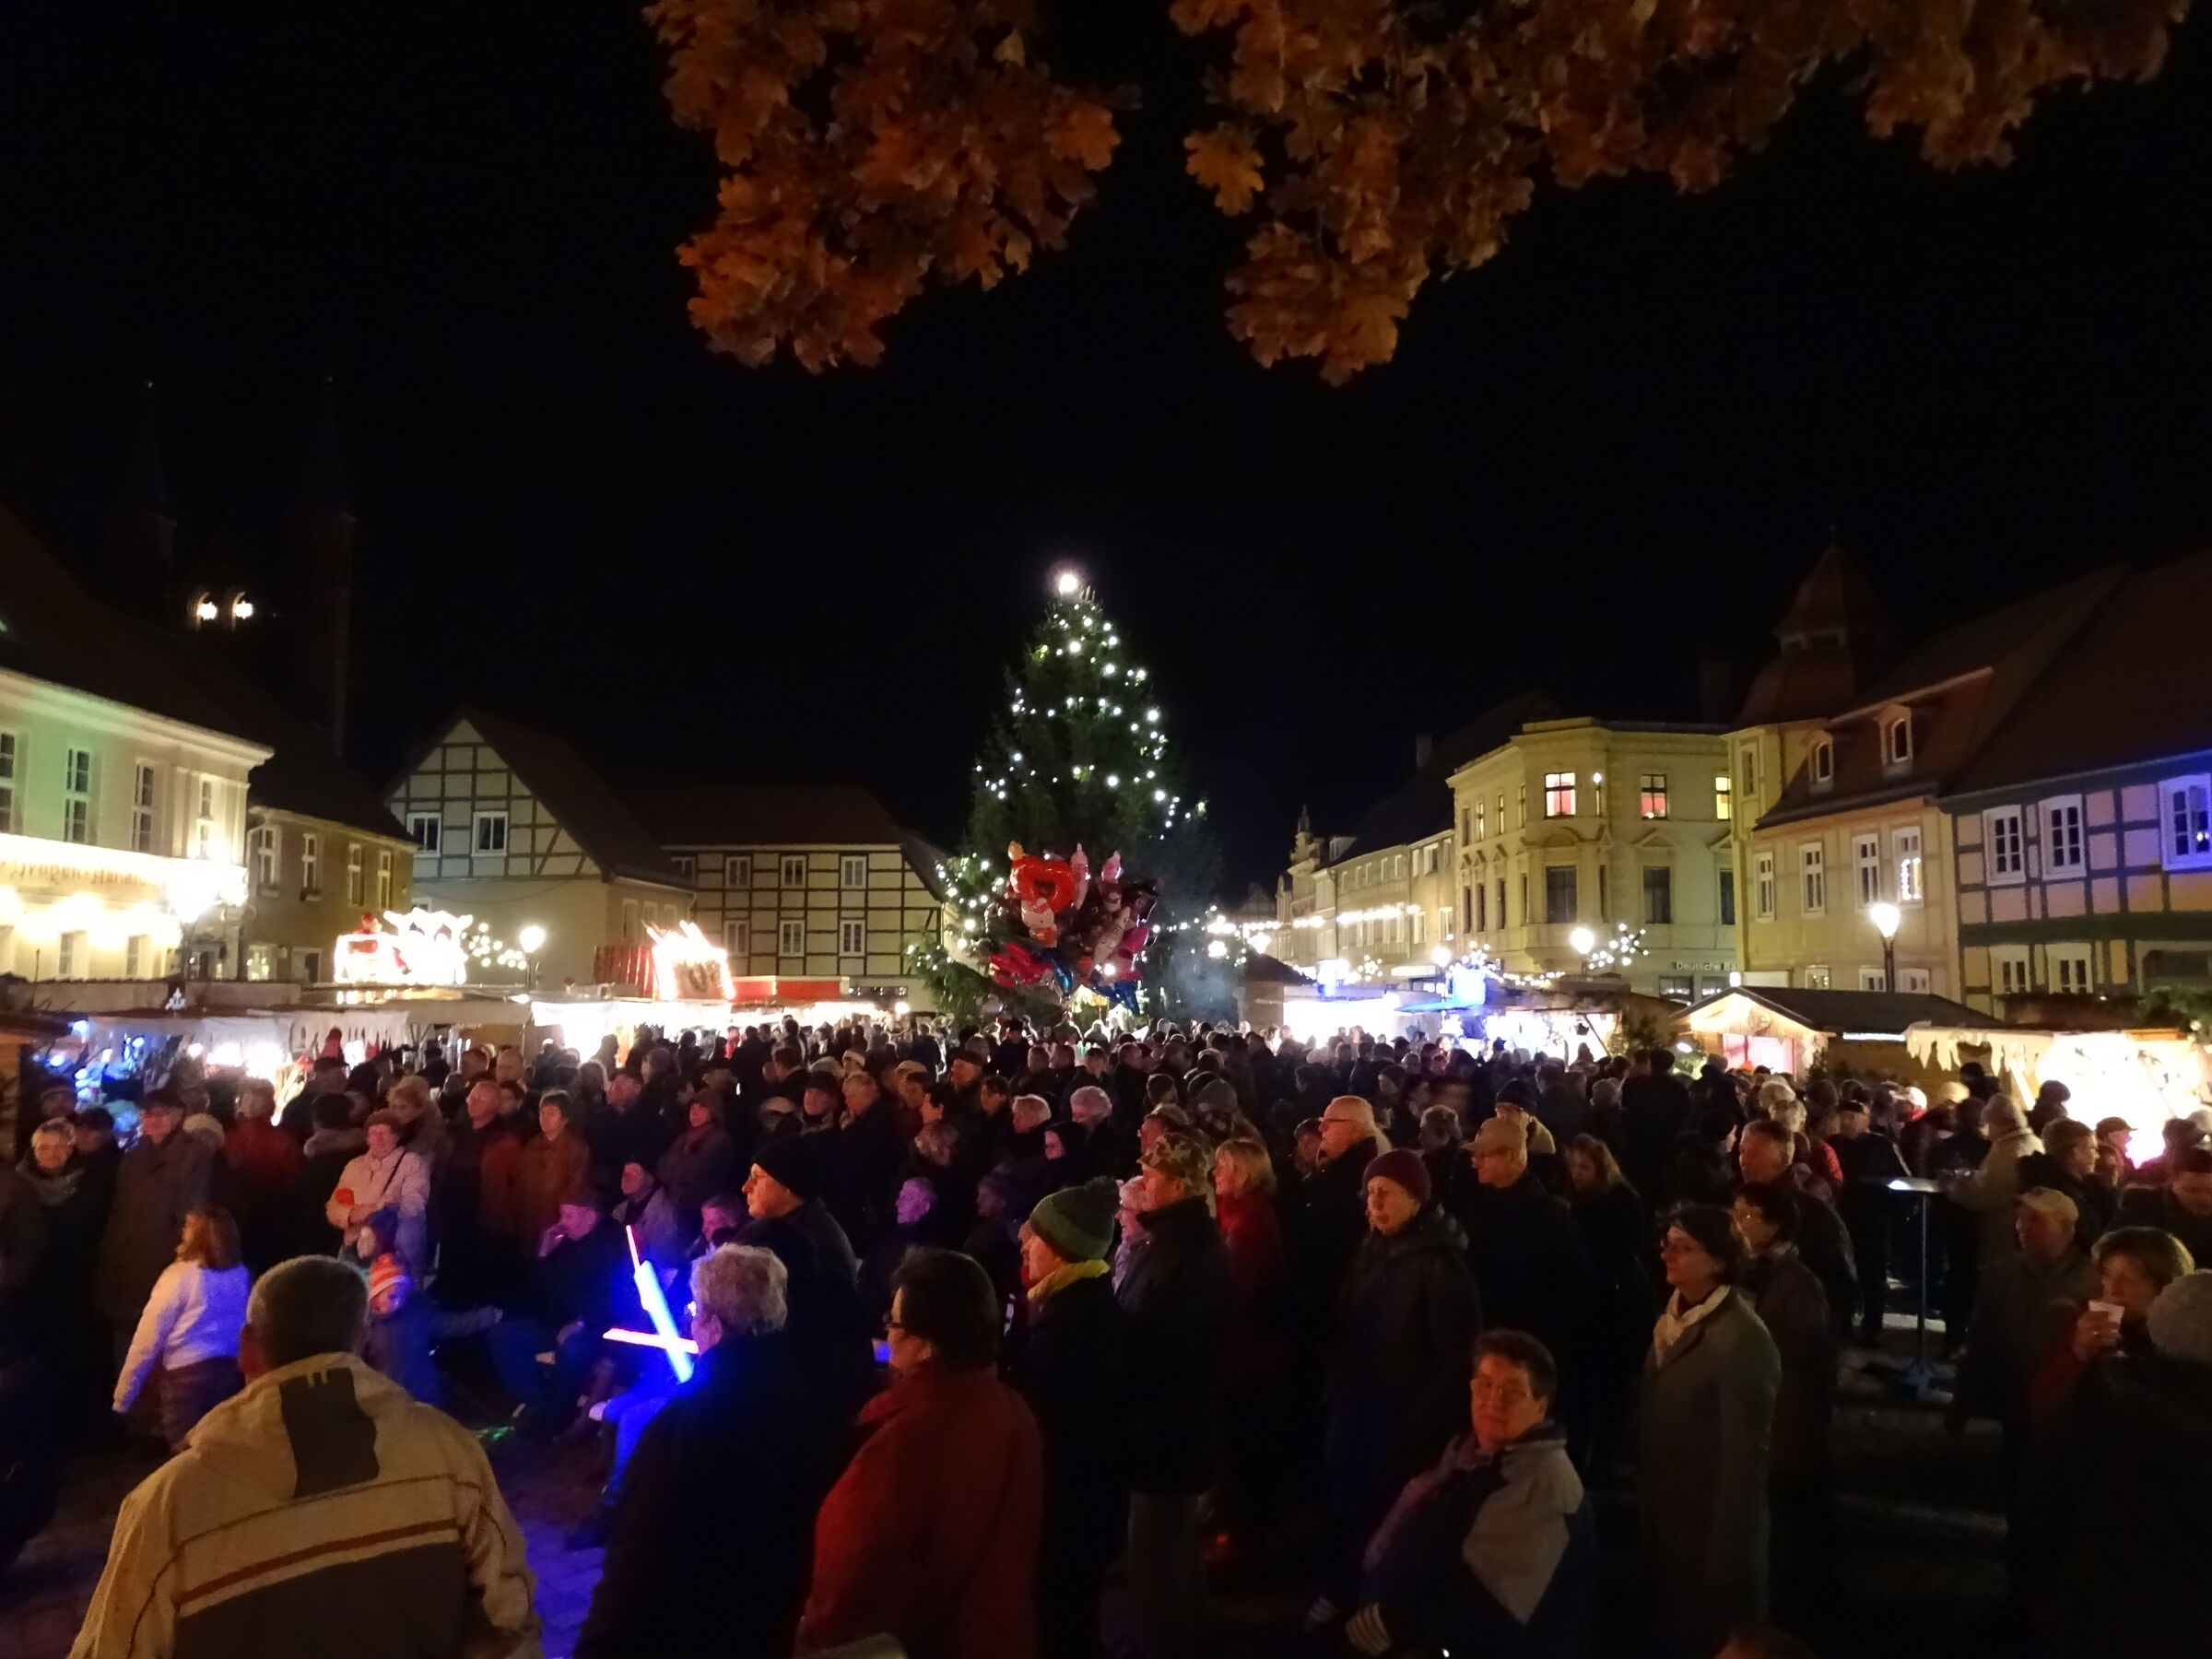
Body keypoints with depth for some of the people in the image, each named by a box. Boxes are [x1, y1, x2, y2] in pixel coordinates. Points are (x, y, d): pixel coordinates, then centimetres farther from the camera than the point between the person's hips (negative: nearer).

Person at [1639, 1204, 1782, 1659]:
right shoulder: (1674, 1316, 1)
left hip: (1714, 1532, -7)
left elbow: (1745, 1456, -22)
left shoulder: (1741, 1340, -26)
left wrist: (1726, 1556, -18)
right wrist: (1646, 1512, 12)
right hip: (1666, 1523, 7)